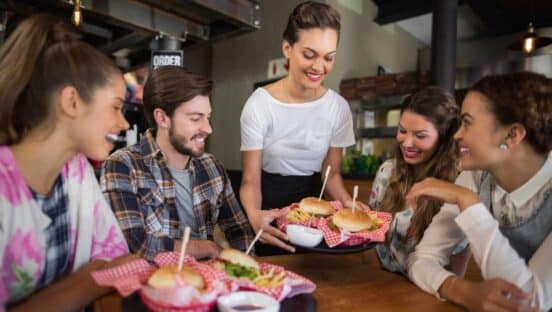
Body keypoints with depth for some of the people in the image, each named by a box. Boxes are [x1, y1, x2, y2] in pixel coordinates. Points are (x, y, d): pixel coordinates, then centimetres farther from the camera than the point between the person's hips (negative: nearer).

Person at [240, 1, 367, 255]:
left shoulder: (339, 107, -8)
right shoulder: (260, 104, -18)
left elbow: (332, 173, 0)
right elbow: (250, 180, -16)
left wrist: (347, 202, -20)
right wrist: (254, 214, -37)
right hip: (269, 208, -2)